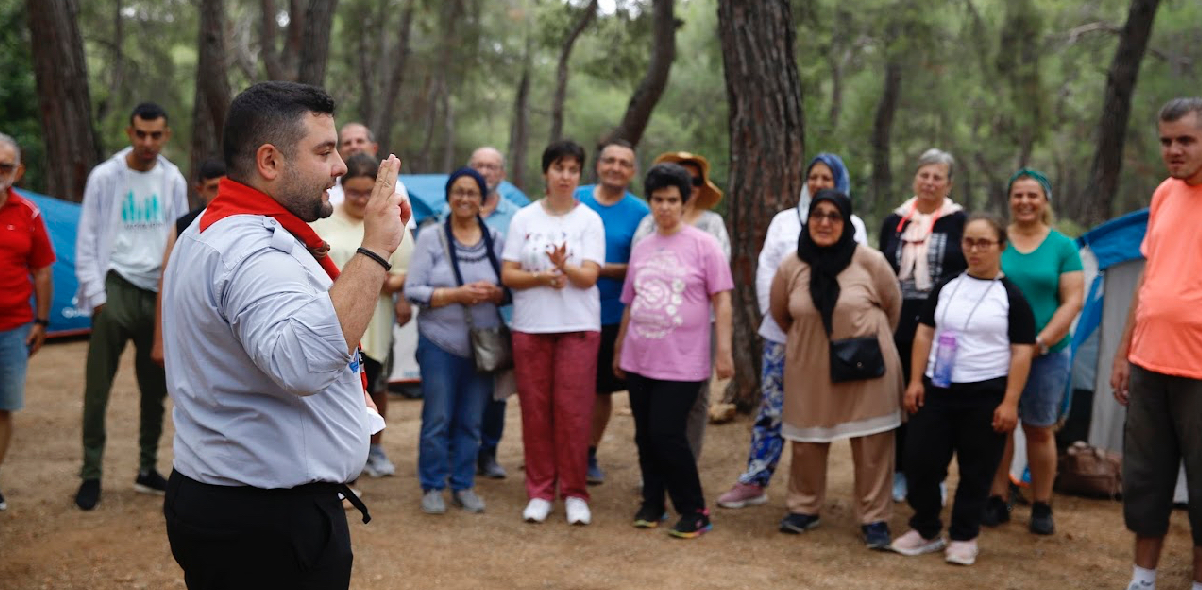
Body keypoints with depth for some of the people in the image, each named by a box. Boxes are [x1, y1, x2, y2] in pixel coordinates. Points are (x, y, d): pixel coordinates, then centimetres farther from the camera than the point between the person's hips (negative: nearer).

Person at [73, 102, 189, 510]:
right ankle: (91, 474, 7)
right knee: (98, 388, -3)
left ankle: (148, 469, 23)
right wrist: (96, 294, -10)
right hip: (116, 288, -3)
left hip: (159, 293, 3)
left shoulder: (174, 180, 7)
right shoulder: (104, 177, -3)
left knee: (155, 389, 10)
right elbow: (87, 241, -2)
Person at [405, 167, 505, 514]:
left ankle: (464, 486, 20)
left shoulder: (495, 239, 6)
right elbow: (413, 290, -6)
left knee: (472, 420, 8)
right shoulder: (431, 237, -1)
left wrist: (494, 293, -13)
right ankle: (432, 487, 14)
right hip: (440, 343, -2)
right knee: (437, 419, 1)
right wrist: (457, 294, -18)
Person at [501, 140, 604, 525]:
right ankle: (539, 492, 14)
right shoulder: (524, 218, 6)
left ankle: (574, 493, 9)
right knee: (535, 411, 4)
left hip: (579, 327, -1)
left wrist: (564, 266, -27)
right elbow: (507, 275, 2)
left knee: (573, 412, -3)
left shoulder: (590, 220, 3)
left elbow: (590, 276, -7)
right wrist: (541, 277, -15)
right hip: (530, 327, 2)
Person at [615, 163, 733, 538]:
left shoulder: (703, 245, -3)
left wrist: (723, 351, -10)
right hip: (640, 360, 5)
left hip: (683, 363, -5)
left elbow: (721, 300, -5)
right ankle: (652, 504, 25)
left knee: (667, 435, -11)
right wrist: (619, 349, 21)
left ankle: (694, 512, 3)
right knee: (645, 436, 10)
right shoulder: (641, 248, 12)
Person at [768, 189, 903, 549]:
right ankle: (804, 508, 30)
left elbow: (892, 305, 5)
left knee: (872, 445, 3)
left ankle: (875, 518, 15)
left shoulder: (869, 261, -10)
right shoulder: (791, 266, -4)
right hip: (810, 369, 2)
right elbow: (779, 313, 13)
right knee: (807, 441, 12)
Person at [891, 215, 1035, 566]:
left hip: (986, 395, -3)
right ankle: (925, 530, 18)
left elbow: (1022, 352, -5)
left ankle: (964, 536, 19)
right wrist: (915, 381, 3)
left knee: (976, 471, 4)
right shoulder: (946, 287, 9)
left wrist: (1010, 402, -11)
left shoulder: (1011, 296, -2)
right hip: (937, 390, 4)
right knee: (920, 461, 2)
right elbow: (925, 333, 11)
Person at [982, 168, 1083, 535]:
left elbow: (1073, 301, -3)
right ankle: (997, 500, 15)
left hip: (1047, 354, -1)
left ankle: (1042, 507, 17)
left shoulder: (1063, 247, 2)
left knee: (1040, 431, 6)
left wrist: (1041, 341, -12)